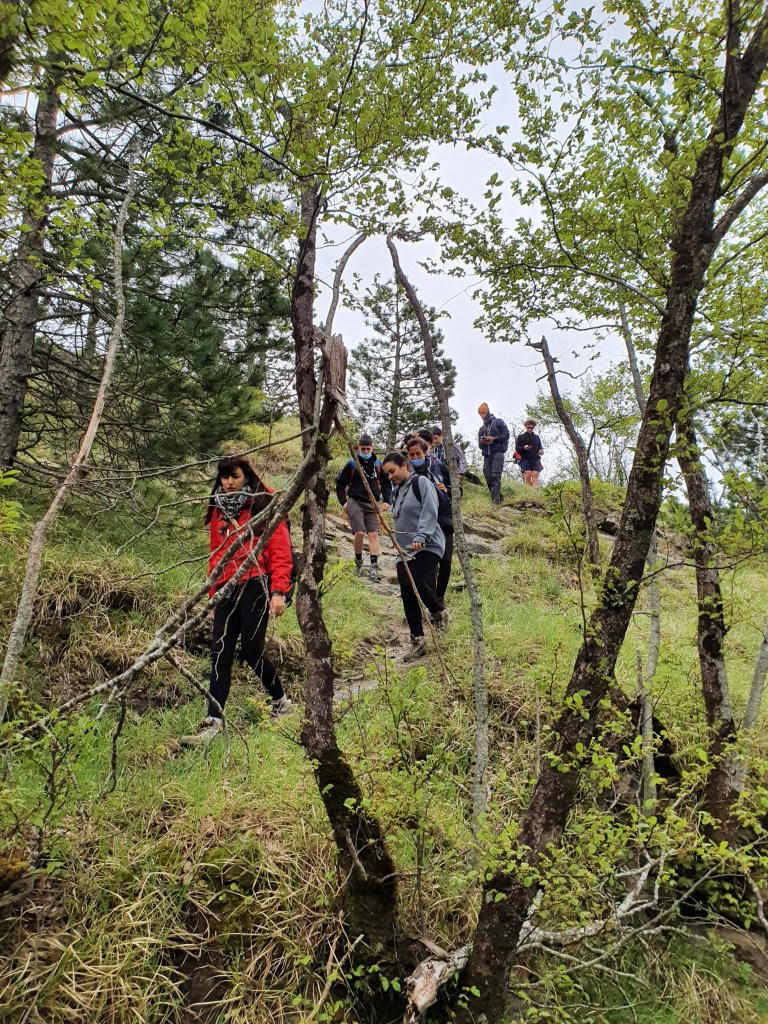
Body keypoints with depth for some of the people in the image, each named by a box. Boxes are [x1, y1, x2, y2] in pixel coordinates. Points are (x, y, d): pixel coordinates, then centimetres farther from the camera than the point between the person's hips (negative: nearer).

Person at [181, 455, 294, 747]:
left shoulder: (264, 505, -1)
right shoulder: (218, 510, 17)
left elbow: (281, 551, -7)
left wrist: (278, 592, -14)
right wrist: (213, 596, 18)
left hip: (256, 586, -6)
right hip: (227, 589, 6)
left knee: (251, 649, -5)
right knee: (220, 652, 0)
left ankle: (281, 701, 21)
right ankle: (213, 721, 3)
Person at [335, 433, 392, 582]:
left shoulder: (377, 465, 5)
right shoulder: (352, 464, -1)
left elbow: (386, 484, 15)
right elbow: (340, 483, 6)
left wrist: (386, 501, 2)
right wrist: (343, 502, -1)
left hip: (372, 504, 3)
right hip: (355, 502, -3)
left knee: (373, 534, -6)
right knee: (359, 532, -14)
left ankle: (374, 567, -6)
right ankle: (358, 561, 8)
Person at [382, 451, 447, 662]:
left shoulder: (421, 483, -4)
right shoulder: (397, 493, 20)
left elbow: (430, 512, -17)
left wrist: (421, 536, -28)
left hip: (427, 547, -8)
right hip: (405, 551, 8)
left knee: (415, 583, -27)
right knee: (408, 596, 2)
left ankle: (439, 611, 3)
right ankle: (417, 643, 11)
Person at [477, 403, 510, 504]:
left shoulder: (498, 422, 8)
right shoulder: (482, 429, 24)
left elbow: (506, 435, -2)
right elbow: (480, 446, 23)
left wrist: (494, 438, -14)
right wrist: (481, 442, -1)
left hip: (497, 453, -6)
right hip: (487, 455, 6)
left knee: (495, 476, -18)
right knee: (488, 477, -2)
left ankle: (496, 500, -25)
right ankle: (497, 497, 7)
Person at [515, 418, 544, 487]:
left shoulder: (537, 437, 24)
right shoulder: (521, 437, 14)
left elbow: (540, 447, 25)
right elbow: (517, 448, 7)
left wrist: (541, 451, 0)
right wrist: (524, 448, -15)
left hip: (535, 459, 2)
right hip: (525, 459, -2)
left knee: (535, 475, -15)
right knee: (527, 475, -18)